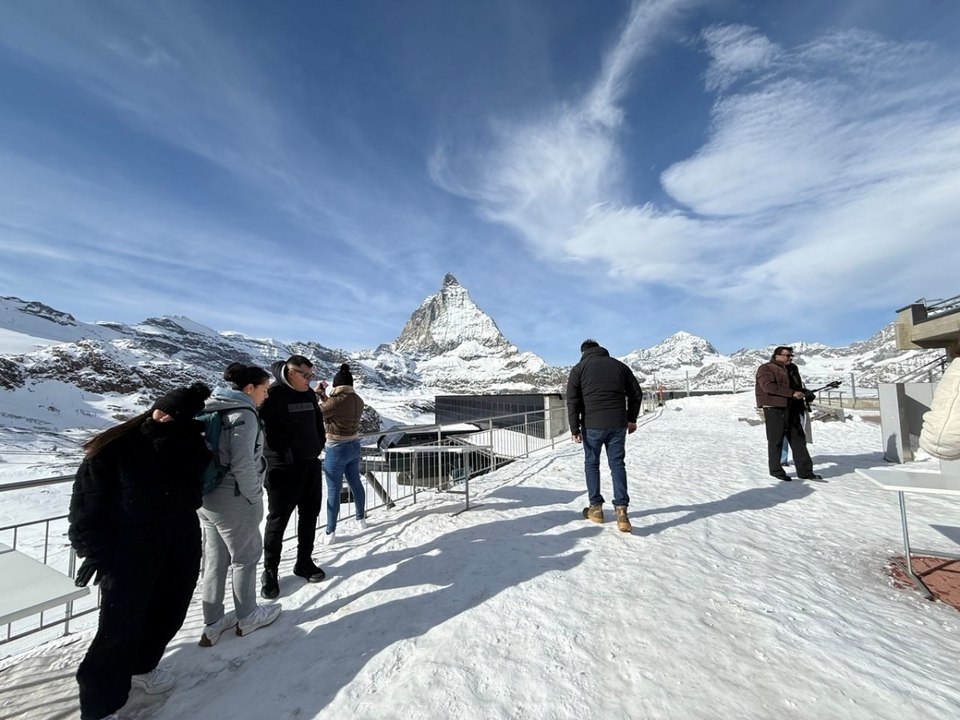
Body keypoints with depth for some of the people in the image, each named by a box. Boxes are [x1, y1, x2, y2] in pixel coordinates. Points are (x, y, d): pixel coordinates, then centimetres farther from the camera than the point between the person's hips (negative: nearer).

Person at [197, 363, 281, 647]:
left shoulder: (214, 409, 7)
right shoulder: (243, 414, -20)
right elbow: (242, 464, -25)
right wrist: (255, 496, -13)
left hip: (207, 498, 8)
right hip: (234, 501, -8)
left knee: (214, 560, 19)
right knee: (245, 557, 12)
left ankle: (213, 624, 33)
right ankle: (247, 617, 30)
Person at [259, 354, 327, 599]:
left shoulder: (309, 395, 8)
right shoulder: (272, 394, -14)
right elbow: (264, 428, -20)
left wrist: (319, 444, 7)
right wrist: (285, 452, -19)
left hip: (311, 464, 7)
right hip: (283, 468, -7)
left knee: (309, 515, 15)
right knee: (278, 519, 6)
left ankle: (304, 562, 31)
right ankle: (270, 570, 25)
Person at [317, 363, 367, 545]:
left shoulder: (337, 400, -23)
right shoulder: (358, 400, 0)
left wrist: (317, 393, -1)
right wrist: (324, 396, 13)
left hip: (337, 450, -7)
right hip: (354, 447, 7)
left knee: (333, 491, 5)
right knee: (355, 484, 21)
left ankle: (330, 532, 16)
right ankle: (361, 519, 37)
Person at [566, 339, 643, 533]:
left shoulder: (579, 369, 2)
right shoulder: (619, 365, 12)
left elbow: (572, 401, -5)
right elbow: (636, 393, 13)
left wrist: (574, 428, -3)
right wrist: (632, 419, 22)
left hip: (592, 425, -2)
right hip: (618, 424, 3)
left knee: (591, 464, 13)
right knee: (617, 464, 10)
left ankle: (596, 508, 19)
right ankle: (621, 510, 2)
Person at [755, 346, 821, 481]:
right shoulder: (766, 369, -5)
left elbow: (798, 388, 27)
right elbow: (769, 386, -20)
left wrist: (805, 394, 6)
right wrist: (792, 393, -23)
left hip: (792, 410, 8)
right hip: (774, 409, -8)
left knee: (799, 440, 9)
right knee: (776, 441, 0)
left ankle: (805, 471, 16)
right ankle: (776, 470, 11)